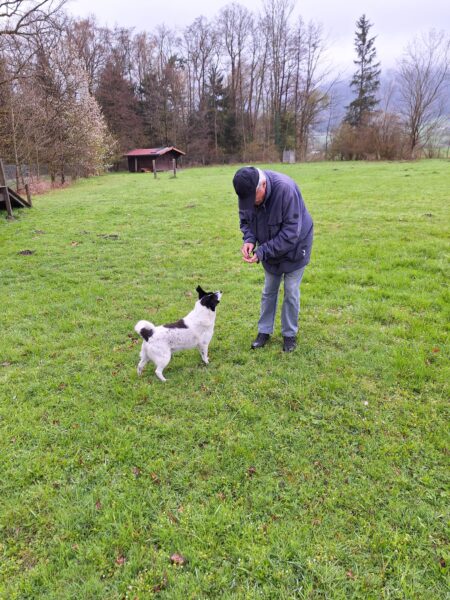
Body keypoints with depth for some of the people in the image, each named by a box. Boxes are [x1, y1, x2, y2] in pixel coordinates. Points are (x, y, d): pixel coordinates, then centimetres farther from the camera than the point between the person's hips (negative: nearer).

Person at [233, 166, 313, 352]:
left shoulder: (285, 189, -36)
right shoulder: (247, 191, -19)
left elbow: (291, 232, -34)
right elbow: (245, 220, -2)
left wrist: (263, 251, -35)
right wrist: (249, 240, -23)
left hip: (294, 246, -5)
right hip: (269, 248, 5)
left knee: (291, 292, 4)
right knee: (269, 291, 14)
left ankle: (289, 334, 23)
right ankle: (264, 330, 29)